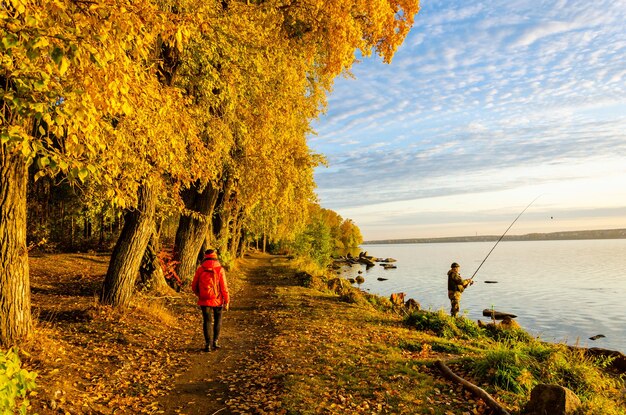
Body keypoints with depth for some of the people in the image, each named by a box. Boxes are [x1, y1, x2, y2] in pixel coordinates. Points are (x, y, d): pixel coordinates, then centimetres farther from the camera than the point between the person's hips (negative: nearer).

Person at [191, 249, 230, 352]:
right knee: (218, 320, 18)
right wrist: (227, 301, -4)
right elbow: (224, 287, -11)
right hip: (217, 300, -1)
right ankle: (215, 341, 16)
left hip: (204, 300, 1)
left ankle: (208, 344, 8)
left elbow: (194, 286, 4)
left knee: (207, 321, 11)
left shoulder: (200, 269, -2)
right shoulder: (220, 269, -8)